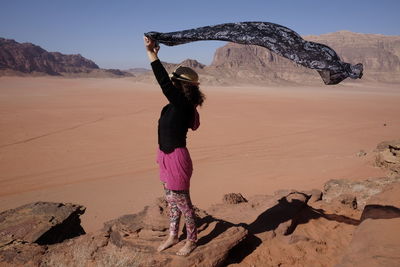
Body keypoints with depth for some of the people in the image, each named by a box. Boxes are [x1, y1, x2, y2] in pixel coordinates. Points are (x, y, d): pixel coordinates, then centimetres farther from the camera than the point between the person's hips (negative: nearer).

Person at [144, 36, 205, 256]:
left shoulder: (182, 104, -21)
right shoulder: (178, 103, 3)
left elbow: (164, 82, -29)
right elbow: (165, 81, 13)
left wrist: (151, 54, -26)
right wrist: (155, 54, 11)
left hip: (176, 158, -9)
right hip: (167, 157, 9)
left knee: (181, 202, 7)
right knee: (171, 200, 21)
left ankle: (191, 240, 27)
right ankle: (173, 236, 37)